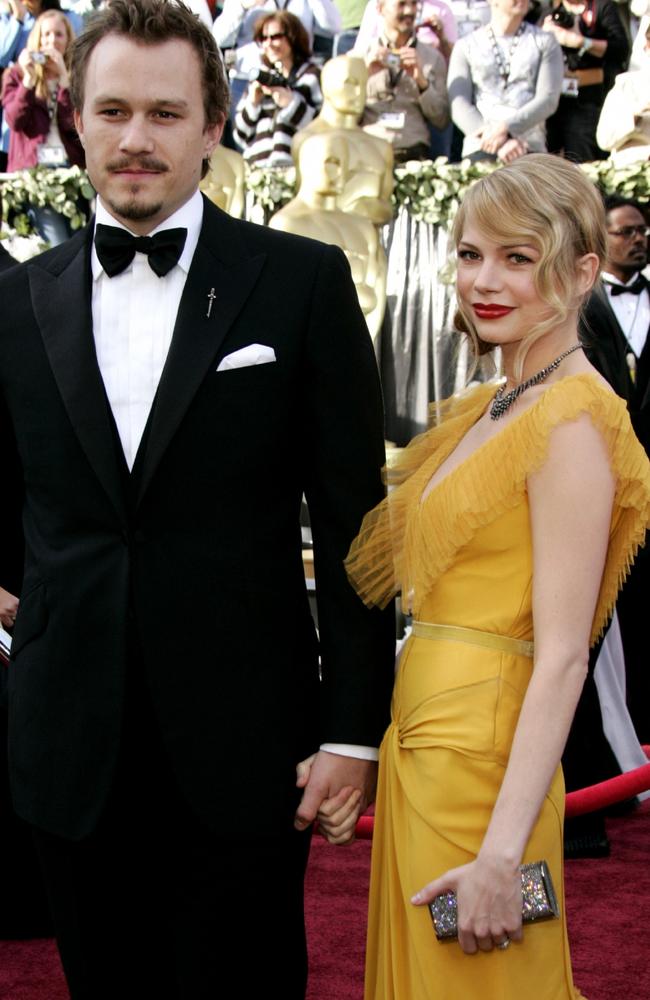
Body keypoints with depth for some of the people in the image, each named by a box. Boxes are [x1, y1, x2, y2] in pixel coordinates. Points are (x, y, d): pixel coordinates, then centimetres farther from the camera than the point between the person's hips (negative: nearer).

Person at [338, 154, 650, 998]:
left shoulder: (572, 422, -16)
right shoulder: (491, 406, 12)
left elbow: (562, 659, -21)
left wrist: (502, 852, -25)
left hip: (480, 762, -9)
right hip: (420, 745, 9)